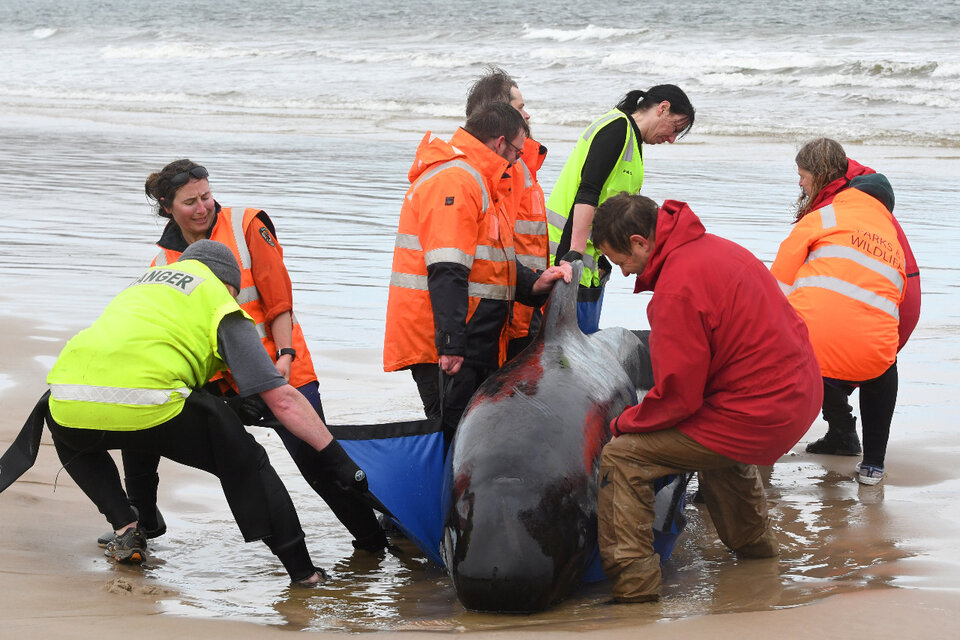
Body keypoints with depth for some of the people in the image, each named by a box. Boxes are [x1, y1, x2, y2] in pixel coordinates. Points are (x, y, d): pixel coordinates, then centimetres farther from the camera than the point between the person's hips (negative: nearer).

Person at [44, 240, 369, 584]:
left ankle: (125, 529, 23)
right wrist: (334, 457, 15)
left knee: (65, 432, 41)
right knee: (244, 461, 17)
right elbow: (282, 399, 11)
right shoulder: (219, 299, 18)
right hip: (147, 408, -4)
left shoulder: (141, 283, 35)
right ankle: (303, 571, 13)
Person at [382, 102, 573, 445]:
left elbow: (491, 261, 27)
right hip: (445, 343, -11)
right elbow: (447, 271, -24)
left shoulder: (476, 181, 22)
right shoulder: (454, 180, -14)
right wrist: (450, 343, -30)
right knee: (454, 436, -12)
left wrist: (534, 284, 8)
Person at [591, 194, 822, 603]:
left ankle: (633, 582, -8)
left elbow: (678, 397, -19)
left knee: (621, 458, -8)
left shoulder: (677, 288, -21)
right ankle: (752, 540, 55)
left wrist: (623, 423, -1)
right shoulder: (715, 247, 8)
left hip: (756, 418, -10)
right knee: (720, 445, 41)